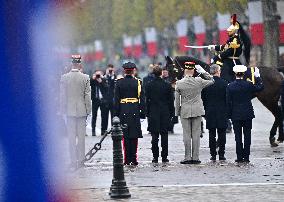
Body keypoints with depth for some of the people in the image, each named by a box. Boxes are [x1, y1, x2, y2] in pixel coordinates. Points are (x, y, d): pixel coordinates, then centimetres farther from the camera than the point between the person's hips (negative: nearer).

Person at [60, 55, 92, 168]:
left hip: (69, 110, 0)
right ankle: (81, 160, 7)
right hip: (81, 110, 0)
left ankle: (73, 160, 3)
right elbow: (87, 96, -3)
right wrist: (88, 110, 5)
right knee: (81, 136, 5)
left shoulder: (64, 78, -3)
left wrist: (63, 110, 7)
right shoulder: (85, 78, -6)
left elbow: (62, 95, 0)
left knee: (71, 137, 4)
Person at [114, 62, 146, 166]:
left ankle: (127, 159, 3)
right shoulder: (138, 82, 0)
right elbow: (142, 99, 0)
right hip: (135, 110, 0)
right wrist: (143, 112, 5)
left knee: (125, 136, 5)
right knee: (134, 136, 4)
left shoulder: (119, 83, 0)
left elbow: (116, 99, 1)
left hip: (123, 111, 0)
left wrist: (116, 114, 5)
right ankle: (133, 159, 2)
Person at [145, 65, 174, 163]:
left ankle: (155, 156, -1)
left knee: (154, 136, 2)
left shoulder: (149, 86, -4)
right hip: (165, 113, 1)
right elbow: (171, 101, 1)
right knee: (164, 135, 4)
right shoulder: (167, 85, -3)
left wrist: (147, 113, 6)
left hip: (153, 113, -1)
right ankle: (164, 157, 4)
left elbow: (147, 101, -1)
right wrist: (171, 113, 9)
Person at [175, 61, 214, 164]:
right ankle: (195, 157, 4)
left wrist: (177, 112, 7)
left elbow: (177, 100, -2)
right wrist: (203, 72, 7)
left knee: (187, 135, 3)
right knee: (196, 134, 4)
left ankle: (187, 157, 2)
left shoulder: (179, 83, -7)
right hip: (197, 111, 1)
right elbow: (211, 81, 10)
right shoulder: (199, 81, -7)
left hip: (185, 111, 0)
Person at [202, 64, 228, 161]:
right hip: (222, 113, -1)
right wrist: (228, 111, 8)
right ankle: (221, 154, 3)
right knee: (222, 134, 3)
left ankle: (213, 154, 4)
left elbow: (203, 99, 2)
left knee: (212, 134, 4)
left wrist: (205, 113, 11)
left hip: (210, 113, 1)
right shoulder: (224, 83, -6)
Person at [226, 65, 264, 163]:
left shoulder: (230, 86, -6)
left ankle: (239, 157, 3)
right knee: (247, 135, 6)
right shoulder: (248, 85, -8)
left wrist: (230, 115, 4)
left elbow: (228, 102, -3)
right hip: (247, 114, 0)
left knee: (238, 136, 4)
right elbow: (260, 87, 7)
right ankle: (246, 156, 4)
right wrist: (257, 77, 15)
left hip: (236, 115, 0)